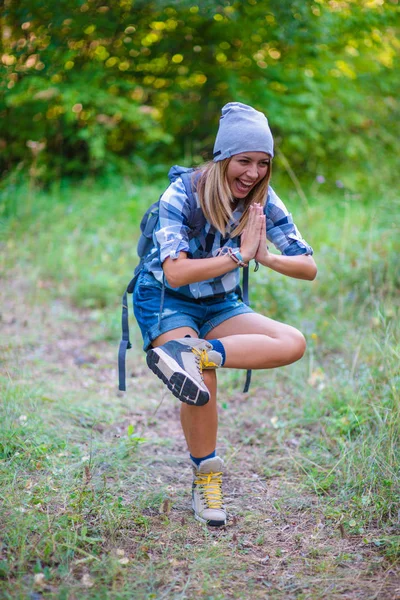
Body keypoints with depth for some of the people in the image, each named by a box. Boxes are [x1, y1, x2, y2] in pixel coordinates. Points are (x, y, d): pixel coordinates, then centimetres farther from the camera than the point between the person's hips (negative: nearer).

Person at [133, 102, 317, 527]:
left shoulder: (263, 201, -9)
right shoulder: (181, 197, -21)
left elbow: (309, 267, -11)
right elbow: (175, 272, -32)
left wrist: (265, 257, -30)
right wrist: (241, 254, -29)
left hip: (219, 305, 5)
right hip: (166, 301, -5)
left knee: (293, 344, -19)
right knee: (202, 382, -28)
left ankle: (190, 352, -31)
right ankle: (206, 480, -7)